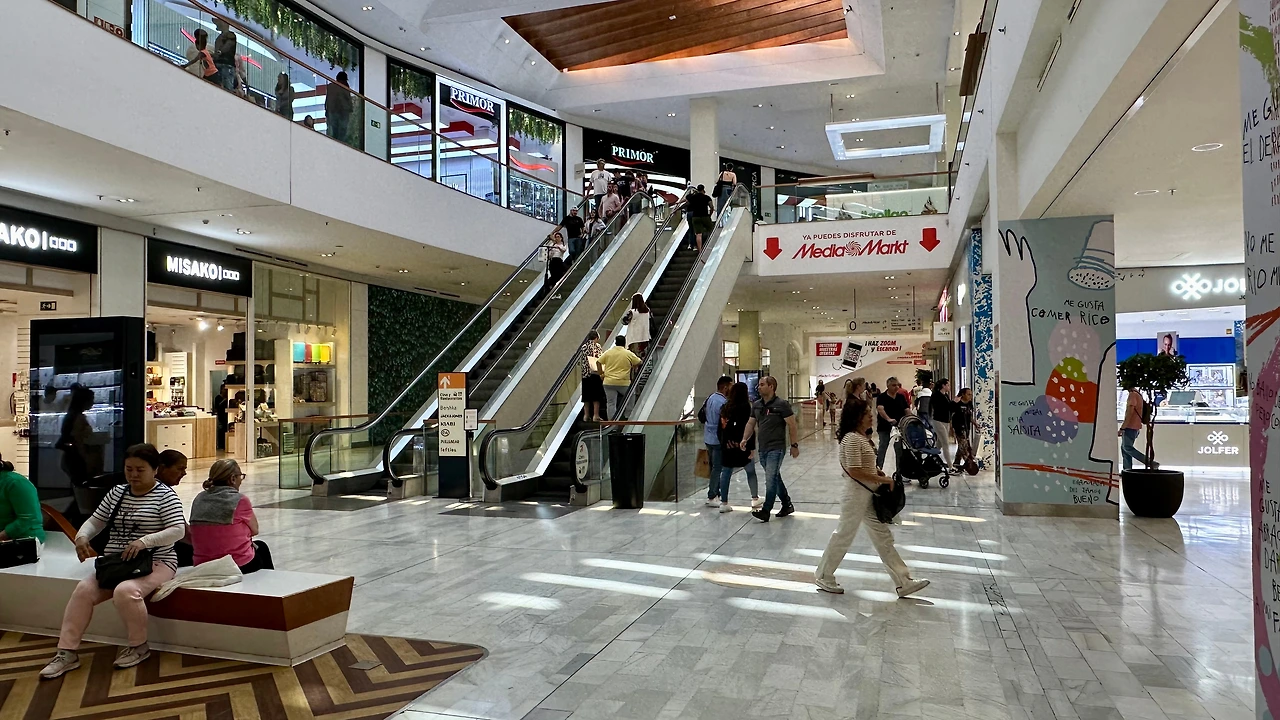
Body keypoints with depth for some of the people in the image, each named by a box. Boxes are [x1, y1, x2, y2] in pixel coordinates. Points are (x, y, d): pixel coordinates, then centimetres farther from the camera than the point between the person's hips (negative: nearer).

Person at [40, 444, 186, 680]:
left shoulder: (165, 495, -7)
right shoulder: (116, 493, 12)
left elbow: (177, 530, -16)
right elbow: (95, 521, 14)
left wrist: (143, 541, -29)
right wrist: (82, 537, -9)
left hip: (155, 562, -6)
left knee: (125, 591, -32)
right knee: (83, 590, -17)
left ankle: (139, 646, -9)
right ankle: (67, 653, -7)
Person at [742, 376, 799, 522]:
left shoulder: (781, 404, -10)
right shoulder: (756, 405, 9)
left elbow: (792, 425, -9)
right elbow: (751, 423, 13)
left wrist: (794, 445, -10)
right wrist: (745, 439, -3)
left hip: (776, 448, -7)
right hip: (762, 449, 7)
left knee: (771, 479, -11)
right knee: (775, 478, 16)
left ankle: (766, 511, -9)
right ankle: (787, 505, 31)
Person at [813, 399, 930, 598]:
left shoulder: (862, 437, 10)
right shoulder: (852, 439, -20)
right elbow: (855, 472, -26)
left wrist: (877, 472, 4)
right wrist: (883, 480, -18)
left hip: (869, 495, 10)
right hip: (856, 495, -10)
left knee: (883, 538, 10)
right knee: (843, 536, 4)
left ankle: (904, 582, 15)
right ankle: (823, 576, 21)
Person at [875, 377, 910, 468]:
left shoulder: (901, 397, 8)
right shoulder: (881, 397, -8)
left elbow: (906, 410, 6)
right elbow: (880, 409, -24)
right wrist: (888, 419, -39)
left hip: (899, 427, 5)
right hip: (885, 427, -5)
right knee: (883, 447, 2)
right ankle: (878, 468, 10)